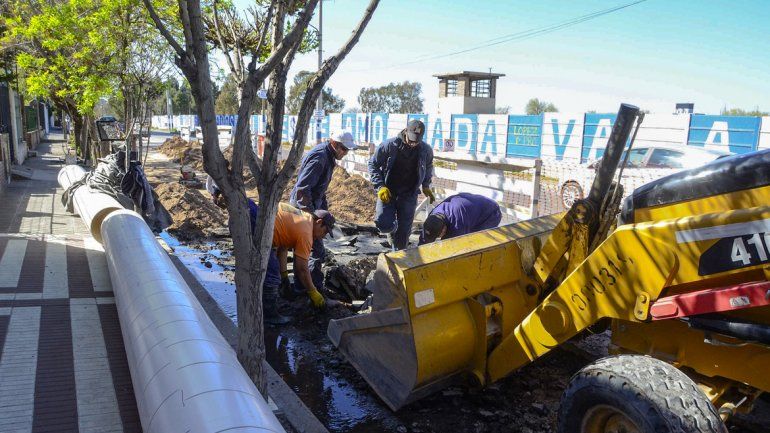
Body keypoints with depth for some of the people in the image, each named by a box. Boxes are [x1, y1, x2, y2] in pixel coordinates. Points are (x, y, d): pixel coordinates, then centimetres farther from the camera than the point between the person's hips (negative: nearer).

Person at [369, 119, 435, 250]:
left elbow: (428, 168, 18)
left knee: (404, 230, 3)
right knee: (384, 224, -15)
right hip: (387, 192, -2)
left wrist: (426, 186, 12)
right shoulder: (389, 145, -14)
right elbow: (373, 164, -4)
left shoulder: (426, 150, -5)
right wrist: (380, 187, -13)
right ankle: (392, 228, 22)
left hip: (409, 195, 2)